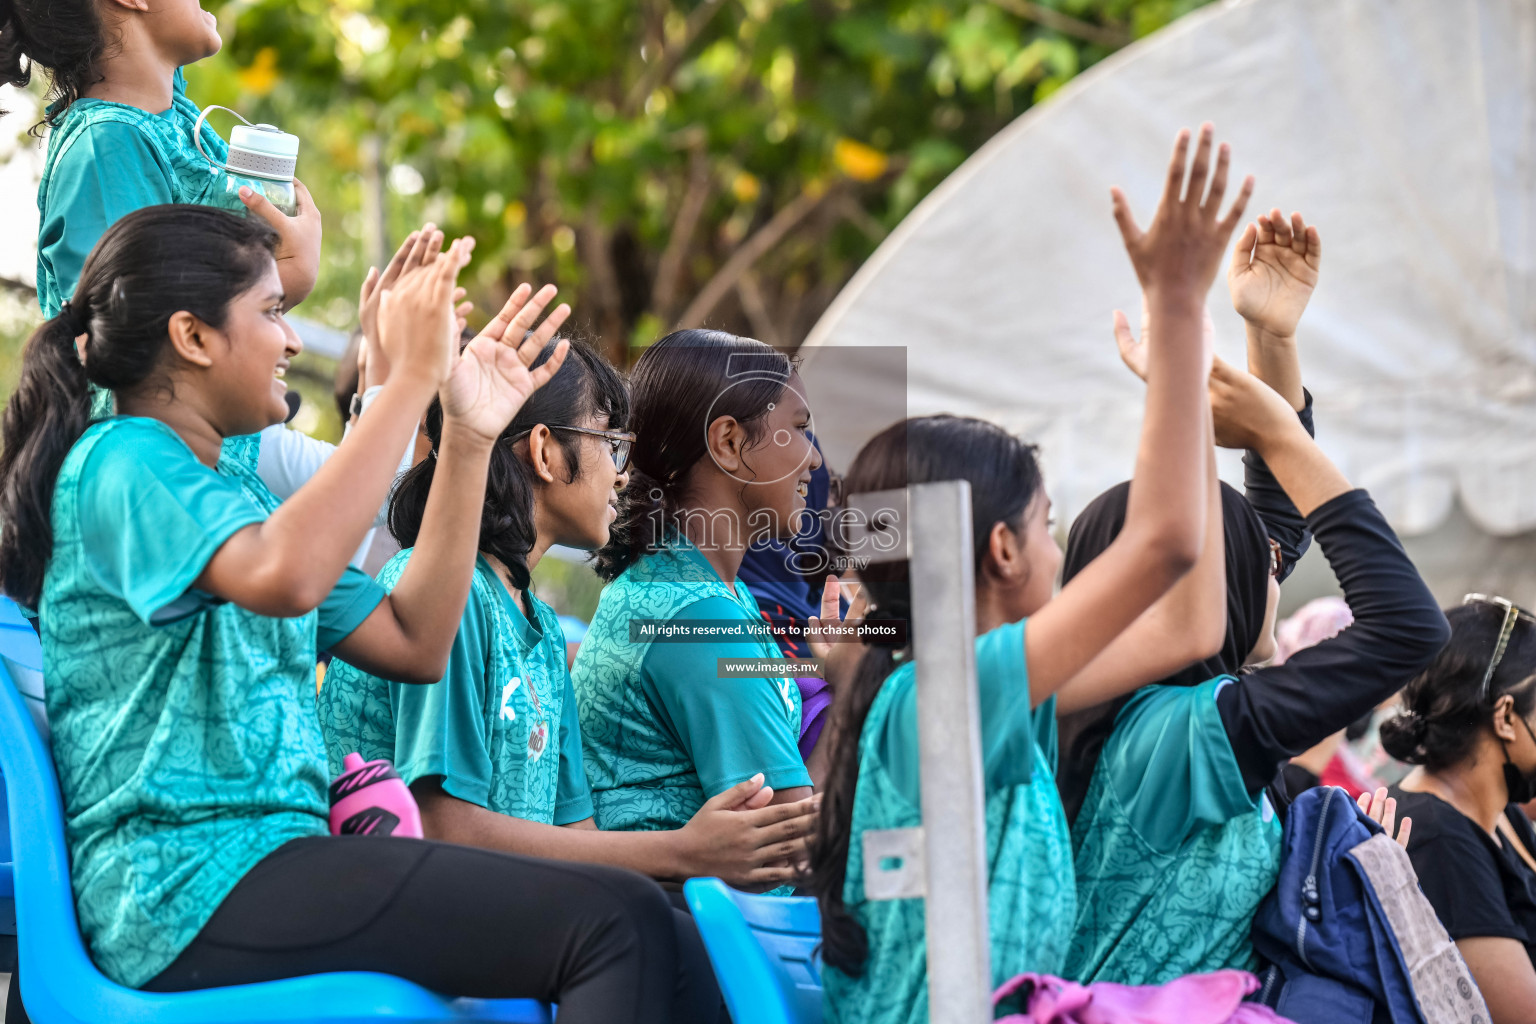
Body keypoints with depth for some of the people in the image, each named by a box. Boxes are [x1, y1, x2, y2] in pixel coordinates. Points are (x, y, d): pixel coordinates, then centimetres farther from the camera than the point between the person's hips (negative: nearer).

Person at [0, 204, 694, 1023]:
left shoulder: (231, 492, 23)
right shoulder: (120, 463, -7)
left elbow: (413, 643, 18)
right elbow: (285, 577, -28)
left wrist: (468, 437, 14)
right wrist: (411, 379, -22)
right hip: (192, 886, -10)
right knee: (618, 924, -21)